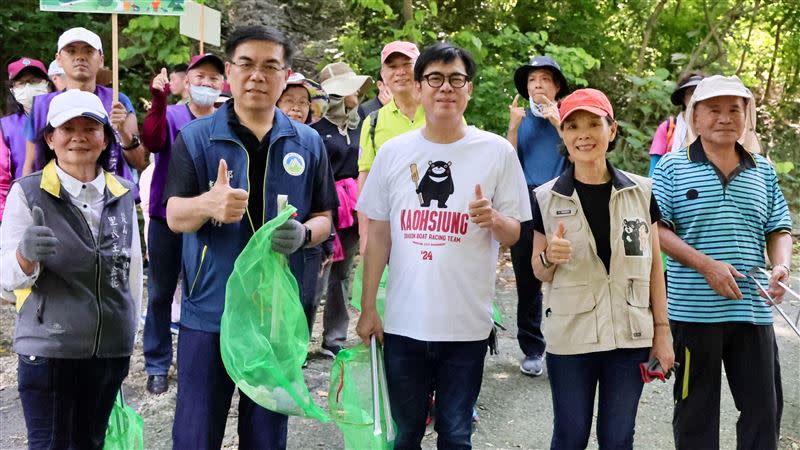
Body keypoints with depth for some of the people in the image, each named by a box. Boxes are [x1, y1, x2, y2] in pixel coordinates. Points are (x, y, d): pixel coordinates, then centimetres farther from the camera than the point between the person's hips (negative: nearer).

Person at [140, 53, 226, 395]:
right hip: (167, 217, -1)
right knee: (160, 293, 7)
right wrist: (159, 102, -39)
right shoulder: (171, 116, -5)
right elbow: (151, 142, -25)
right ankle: (157, 366, 18)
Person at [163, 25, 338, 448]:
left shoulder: (308, 143, 4)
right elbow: (175, 217, -10)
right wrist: (209, 204, -34)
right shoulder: (195, 137, -3)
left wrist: (303, 234, -15)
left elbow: (324, 218, 9)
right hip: (208, 311, -2)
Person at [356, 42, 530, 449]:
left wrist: (494, 220, -21)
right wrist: (368, 307, 6)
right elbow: (378, 234, 7)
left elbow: (514, 235, 2)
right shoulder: (393, 152, 1)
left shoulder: (497, 151, -4)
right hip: (402, 323, 2)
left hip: (466, 326, -1)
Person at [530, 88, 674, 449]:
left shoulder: (641, 192, 1)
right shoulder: (546, 198, -3)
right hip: (570, 338, -1)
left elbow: (653, 266, 6)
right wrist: (549, 256, -17)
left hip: (630, 336, 1)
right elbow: (540, 273, 5)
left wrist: (662, 330, 3)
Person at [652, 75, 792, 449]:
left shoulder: (764, 172, 11)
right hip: (693, 310, -3)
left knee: (765, 406, 10)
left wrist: (781, 266, -8)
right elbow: (656, 229, -7)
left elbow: (779, 230, 13)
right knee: (696, 409, 10)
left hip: (752, 311, 4)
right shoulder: (672, 167, -1)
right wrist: (707, 265, -16)